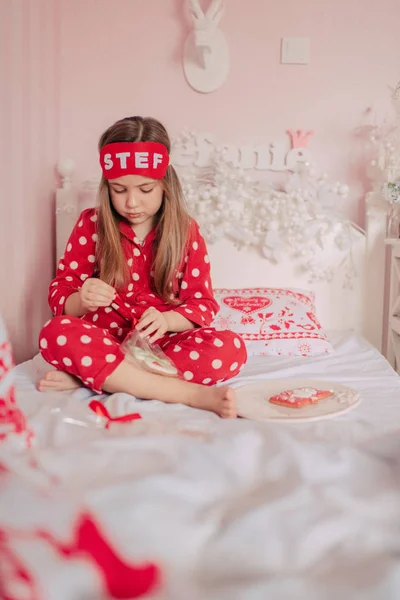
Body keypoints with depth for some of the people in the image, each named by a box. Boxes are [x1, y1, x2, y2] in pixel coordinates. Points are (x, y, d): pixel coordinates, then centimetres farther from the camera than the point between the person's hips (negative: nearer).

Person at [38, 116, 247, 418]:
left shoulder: (186, 231, 2)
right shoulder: (92, 224, 2)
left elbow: (203, 303, 0)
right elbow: (59, 294, 1)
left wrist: (167, 320, -23)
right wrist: (81, 300, -25)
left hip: (161, 344, 1)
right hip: (106, 341, 0)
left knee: (231, 348, -28)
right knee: (56, 333, -34)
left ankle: (91, 376, -28)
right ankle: (194, 395, -36)